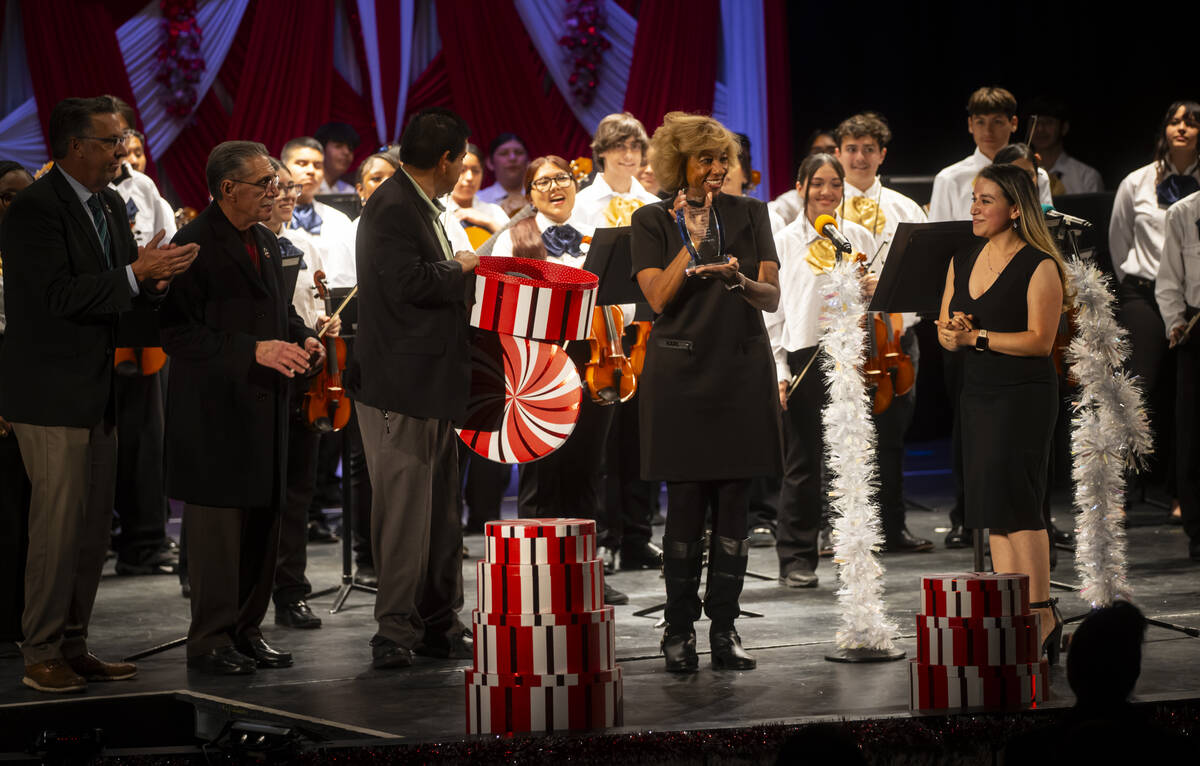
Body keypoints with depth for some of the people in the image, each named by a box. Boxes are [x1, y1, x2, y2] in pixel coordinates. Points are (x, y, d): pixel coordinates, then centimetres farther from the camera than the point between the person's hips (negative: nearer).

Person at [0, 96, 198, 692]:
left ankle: (73, 647, 20)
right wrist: (135, 274, -27)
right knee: (58, 526, -6)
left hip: (97, 395, 9)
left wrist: (154, 279, -5)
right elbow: (59, 295, -24)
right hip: (52, 396, -9)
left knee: (93, 528, 11)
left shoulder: (109, 206, 14)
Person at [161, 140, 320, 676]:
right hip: (214, 411, -8)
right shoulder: (194, 246, -13)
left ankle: (246, 629, 20)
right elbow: (179, 333, -18)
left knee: (263, 520, 11)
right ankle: (210, 640, 3)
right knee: (217, 524, -4)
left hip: (263, 407, 8)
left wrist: (301, 337, 5)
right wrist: (255, 350, -23)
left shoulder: (265, 242, 15)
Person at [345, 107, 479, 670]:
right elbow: (408, 283, -24)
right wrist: (459, 269, -11)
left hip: (431, 384, 11)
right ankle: (396, 632, 0)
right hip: (399, 386, -11)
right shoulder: (392, 207, -14)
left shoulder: (420, 208, 17)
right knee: (403, 511, -6)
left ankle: (437, 625, 20)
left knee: (439, 510, 13)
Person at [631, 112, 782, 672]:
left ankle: (725, 628, 8)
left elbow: (771, 296, 1)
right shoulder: (653, 220, 5)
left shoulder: (750, 215, 10)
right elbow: (658, 297, -7)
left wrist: (738, 280, -20)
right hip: (681, 373, -2)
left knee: (734, 505, 2)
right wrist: (693, 240, -14)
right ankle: (679, 630, 7)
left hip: (742, 372, 2)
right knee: (685, 504, -2)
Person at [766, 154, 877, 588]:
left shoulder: (860, 239, 10)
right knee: (803, 463, 0)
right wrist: (778, 369, -5)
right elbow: (772, 311, 2)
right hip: (803, 356, -2)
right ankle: (796, 558, 8)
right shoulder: (784, 243, 4)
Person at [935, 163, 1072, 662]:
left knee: (1013, 499, -13)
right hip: (977, 395, 7)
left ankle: (1042, 614, -7)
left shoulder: (1038, 266, -9)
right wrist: (953, 335, -9)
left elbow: (1040, 340, -15)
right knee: (992, 510, 6)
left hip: (1025, 396, -7)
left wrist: (978, 337, -17)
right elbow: (946, 335, 14)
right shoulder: (962, 263, 13)